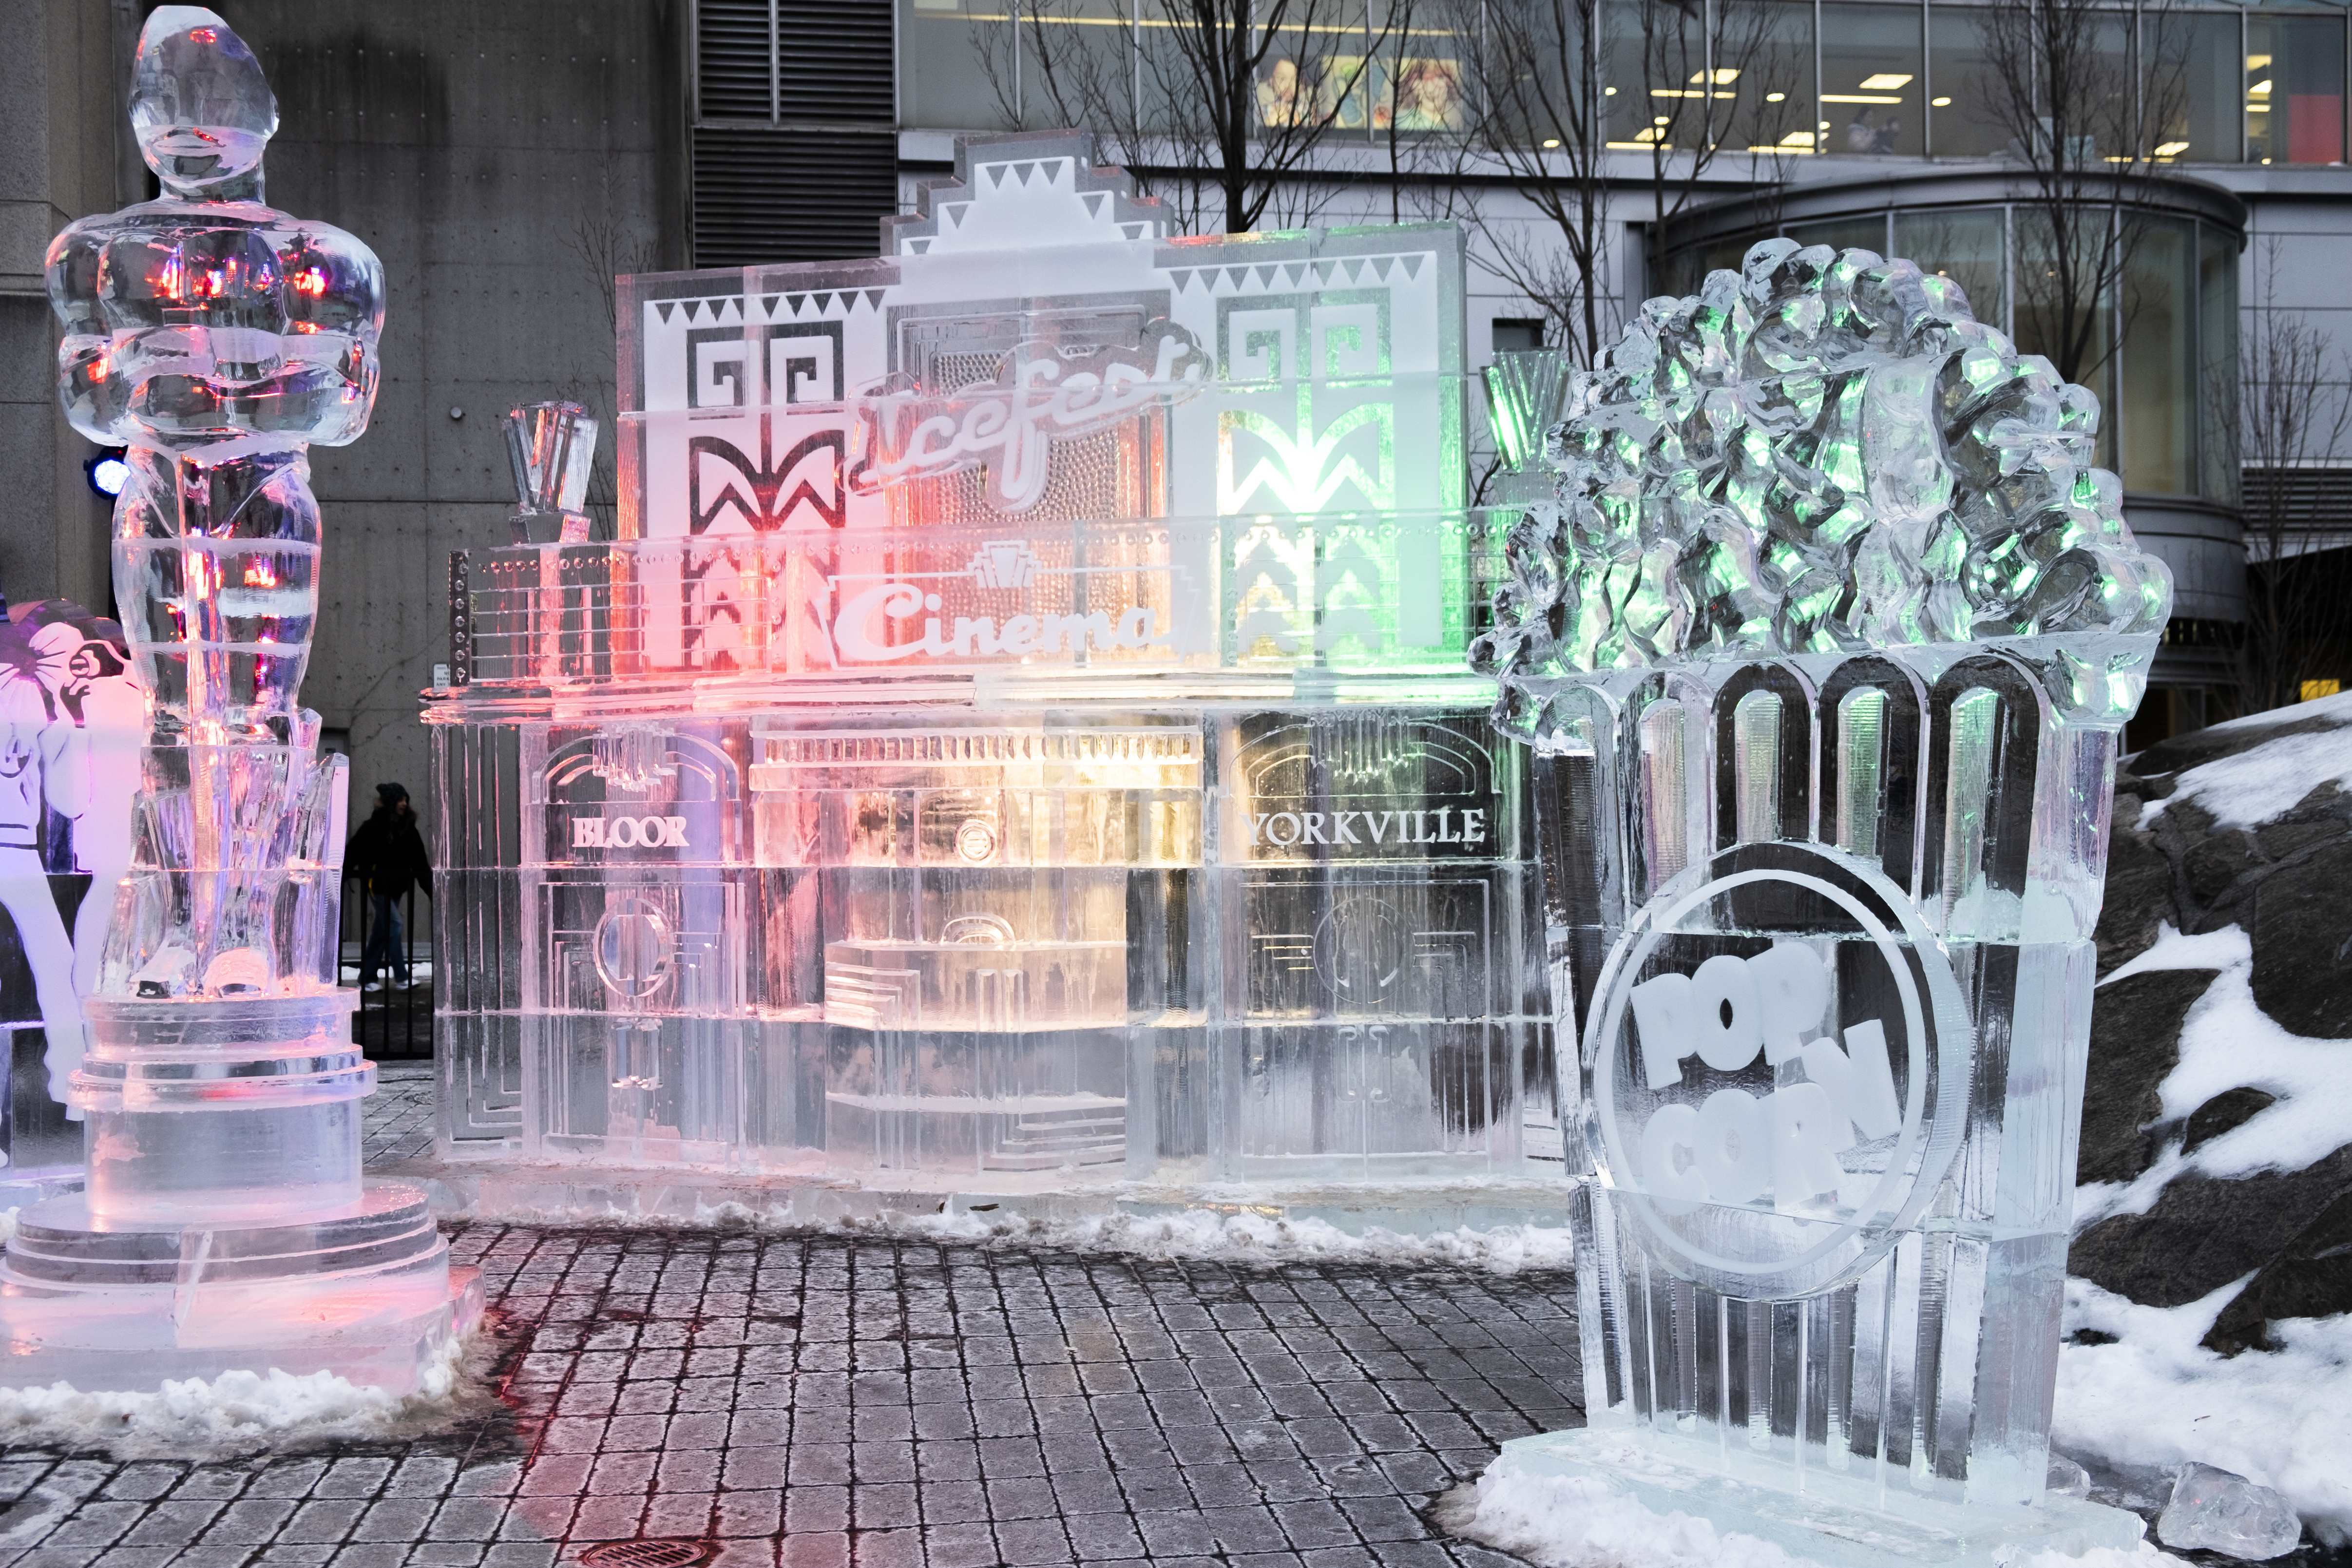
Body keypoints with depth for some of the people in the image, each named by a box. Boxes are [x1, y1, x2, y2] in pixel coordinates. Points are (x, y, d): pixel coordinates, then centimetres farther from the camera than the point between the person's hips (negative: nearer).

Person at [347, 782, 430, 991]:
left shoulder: (408, 829, 6)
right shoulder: (373, 827, -9)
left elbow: (420, 863, 8)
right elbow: (352, 853, -6)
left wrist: (432, 890, 4)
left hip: (397, 887, 6)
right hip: (378, 886, -6)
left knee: (382, 931, 10)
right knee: (394, 924, -13)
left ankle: (368, 978, 17)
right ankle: (401, 977, -10)